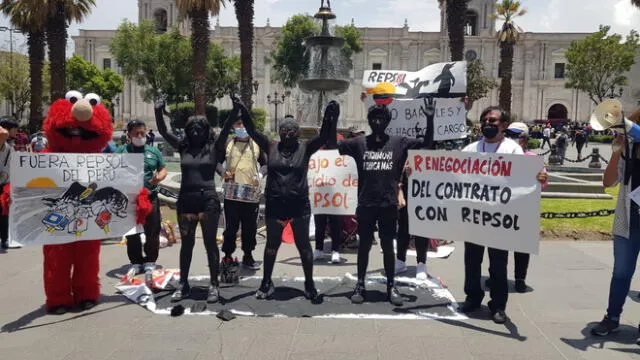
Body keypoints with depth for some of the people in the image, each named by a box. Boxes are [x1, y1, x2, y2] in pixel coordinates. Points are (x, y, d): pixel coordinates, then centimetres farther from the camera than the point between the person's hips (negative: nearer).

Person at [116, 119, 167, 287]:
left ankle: (150, 262, 17)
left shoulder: (153, 151, 8)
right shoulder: (121, 151, 4)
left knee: (152, 232, 3)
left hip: (150, 197, 0)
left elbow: (163, 169, 12)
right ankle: (136, 262, 22)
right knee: (132, 233, 9)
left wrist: (159, 177, -10)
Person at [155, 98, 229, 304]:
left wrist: (233, 114, -25)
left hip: (208, 200, -3)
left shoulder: (214, 148, 0)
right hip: (185, 200, 3)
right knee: (186, 244, 13)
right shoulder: (183, 147, 8)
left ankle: (214, 285, 13)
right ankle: (183, 285, 23)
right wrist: (159, 112, -9)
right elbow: (163, 132, 4)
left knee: (210, 243, 5)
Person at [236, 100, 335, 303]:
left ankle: (309, 285, 22)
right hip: (274, 205, 2)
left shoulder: (305, 148, -2)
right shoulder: (271, 147, 2)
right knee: (272, 244, 15)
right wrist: (243, 113, -14)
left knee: (303, 245, 9)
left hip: (299, 205, -1)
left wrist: (330, 118, -28)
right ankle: (266, 283, 30)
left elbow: (323, 137, -13)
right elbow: (253, 132, -2)